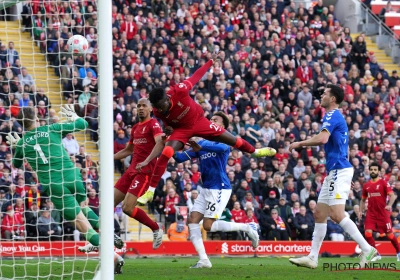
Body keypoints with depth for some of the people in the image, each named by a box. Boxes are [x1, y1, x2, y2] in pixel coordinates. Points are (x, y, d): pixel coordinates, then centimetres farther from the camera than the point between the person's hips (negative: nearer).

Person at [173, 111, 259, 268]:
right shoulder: (202, 143, 15)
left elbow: (221, 147, -31)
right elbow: (181, 158, 10)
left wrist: (200, 147, -44)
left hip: (220, 188, -7)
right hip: (206, 189, 7)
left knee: (208, 225, -12)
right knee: (192, 220, -4)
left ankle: (248, 227, 1)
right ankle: (203, 260, -3)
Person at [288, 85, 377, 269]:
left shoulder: (332, 115, -10)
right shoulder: (336, 116, 21)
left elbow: (322, 138, -27)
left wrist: (300, 143, -15)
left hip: (339, 170, -10)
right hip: (335, 171, 10)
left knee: (337, 214, -16)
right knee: (319, 214, 9)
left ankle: (367, 250, -15)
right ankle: (312, 258, 9)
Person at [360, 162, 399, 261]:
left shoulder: (384, 183, -4)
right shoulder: (366, 185, 9)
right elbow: (363, 200, 22)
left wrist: (389, 205, -30)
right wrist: (361, 211, 9)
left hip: (383, 213, -3)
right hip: (371, 214, 3)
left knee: (389, 234, 2)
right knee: (368, 233, -14)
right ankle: (376, 254, -1)